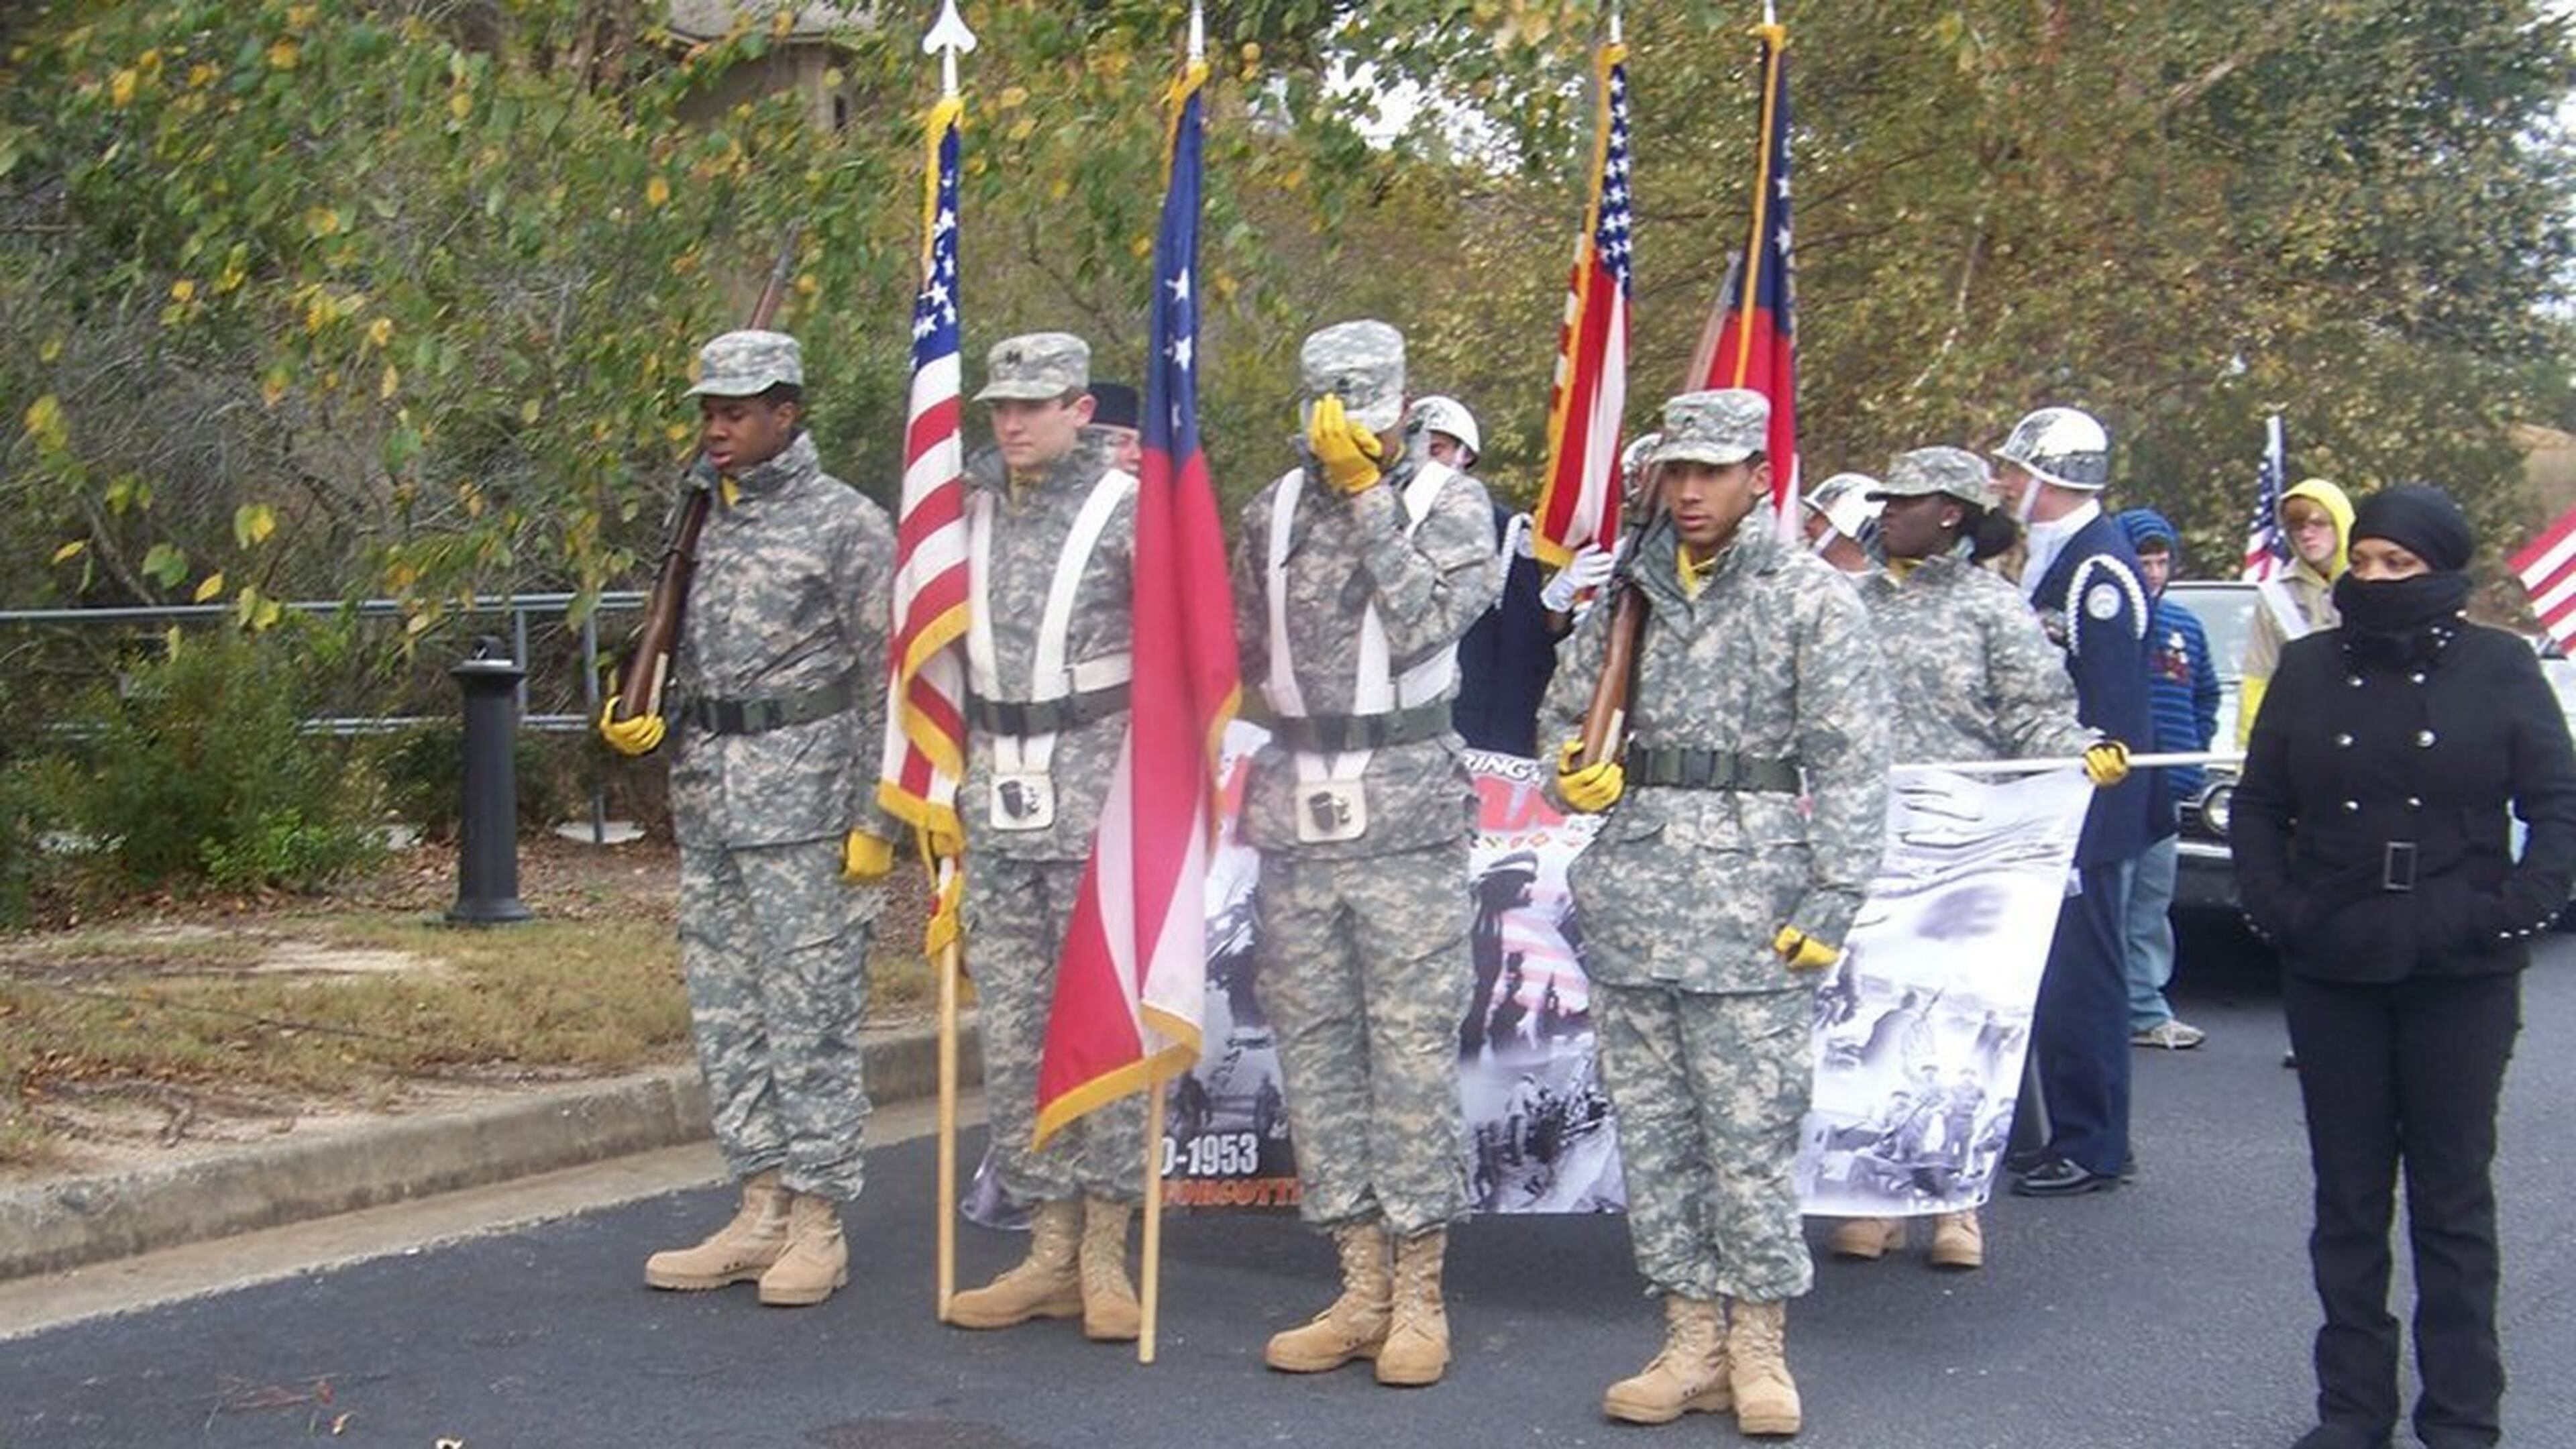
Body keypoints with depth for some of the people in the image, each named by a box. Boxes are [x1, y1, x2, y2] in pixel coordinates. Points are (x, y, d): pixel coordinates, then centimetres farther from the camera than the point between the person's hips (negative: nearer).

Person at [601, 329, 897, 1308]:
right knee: (724, 1015, 9)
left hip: (806, 802, -7)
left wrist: (875, 820, -12)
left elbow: (887, 682, -7)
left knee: (810, 1014, -4)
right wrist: (643, 725, 3)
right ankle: (763, 1215, 17)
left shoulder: (848, 524, -4)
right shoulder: (700, 521, 15)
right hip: (706, 800, 7)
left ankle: (818, 1226, 3)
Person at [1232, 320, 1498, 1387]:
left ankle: (1419, 1295, 7)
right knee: (1314, 1049, 7)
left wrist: (1367, 491, -15)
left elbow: (1425, 623, -17)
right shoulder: (1272, 511, 11)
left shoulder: (1450, 502, -1)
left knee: (1413, 1051, -2)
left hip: (1408, 819, -5)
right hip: (1292, 818, 5)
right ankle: (1361, 1288, 16)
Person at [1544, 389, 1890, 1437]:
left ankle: (1758, 1348, 10)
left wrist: (1832, 900, -11)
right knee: (1651, 1129, 8)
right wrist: (1578, 770, 2)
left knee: (1750, 1133, -3)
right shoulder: (1631, 592, 12)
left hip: (1749, 901, -5)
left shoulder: (1813, 599, -1)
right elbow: (1568, 709, 25)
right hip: (1631, 893, 5)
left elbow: (1851, 763, -3)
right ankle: (1691, 1341, 17)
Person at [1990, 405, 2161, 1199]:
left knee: (2079, 977, -4)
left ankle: (2091, 1148, 4)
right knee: (2057, 976, 14)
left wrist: (2082, 813, -21)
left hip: (2088, 814, -10)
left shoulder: (2099, 568, -17)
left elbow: (2108, 710, -20)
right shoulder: (2054, 555, 14)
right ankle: (2079, 1136, 23)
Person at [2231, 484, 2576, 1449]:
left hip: (2462, 976, -2)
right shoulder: (2309, 668, 7)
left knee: (2454, 1199, 5)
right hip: (2332, 974, 2)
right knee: (2347, 1198, 8)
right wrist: (2273, 907, -2)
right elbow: (2257, 805, 11)